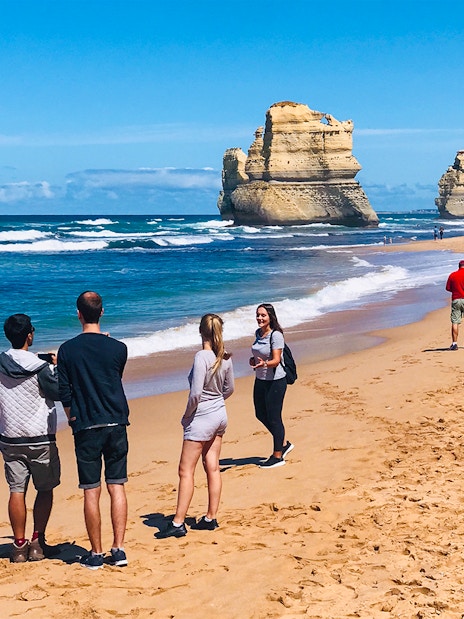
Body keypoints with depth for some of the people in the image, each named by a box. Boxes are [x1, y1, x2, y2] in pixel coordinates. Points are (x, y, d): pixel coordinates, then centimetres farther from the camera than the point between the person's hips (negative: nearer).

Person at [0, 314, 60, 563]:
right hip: (40, 439, -3)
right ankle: (38, 543, 9)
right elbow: (59, 393, -7)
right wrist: (58, 367, 5)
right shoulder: (40, 368, -14)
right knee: (45, 490, 10)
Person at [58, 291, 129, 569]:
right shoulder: (118, 348, -2)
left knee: (92, 491, 4)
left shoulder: (68, 349, -5)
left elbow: (65, 393, -3)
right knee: (117, 487, 8)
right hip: (116, 424, 2)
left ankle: (97, 554, 10)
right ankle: (119, 549, 8)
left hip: (86, 428, -1)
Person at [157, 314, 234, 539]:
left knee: (186, 471, -2)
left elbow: (196, 393, -23)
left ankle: (178, 523, 0)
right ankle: (211, 518, 19)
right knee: (213, 468, 13)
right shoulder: (225, 357, 1)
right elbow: (229, 389, 13)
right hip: (220, 416, 8)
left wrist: (187, 414, -8)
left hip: (201, 419, -8)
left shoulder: (202, 357, -21)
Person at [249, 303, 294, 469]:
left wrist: (264, 363, -43)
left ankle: (278, 456, 11)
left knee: (274, 418, -2)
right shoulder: (258, 333, 7)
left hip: (275, 381, -9)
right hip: (260, 380, 9)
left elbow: (276, 360, -24)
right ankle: (283, 444, 33)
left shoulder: (276, 335, -17)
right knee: (261, 414, 16)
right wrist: (253, 360, 3)